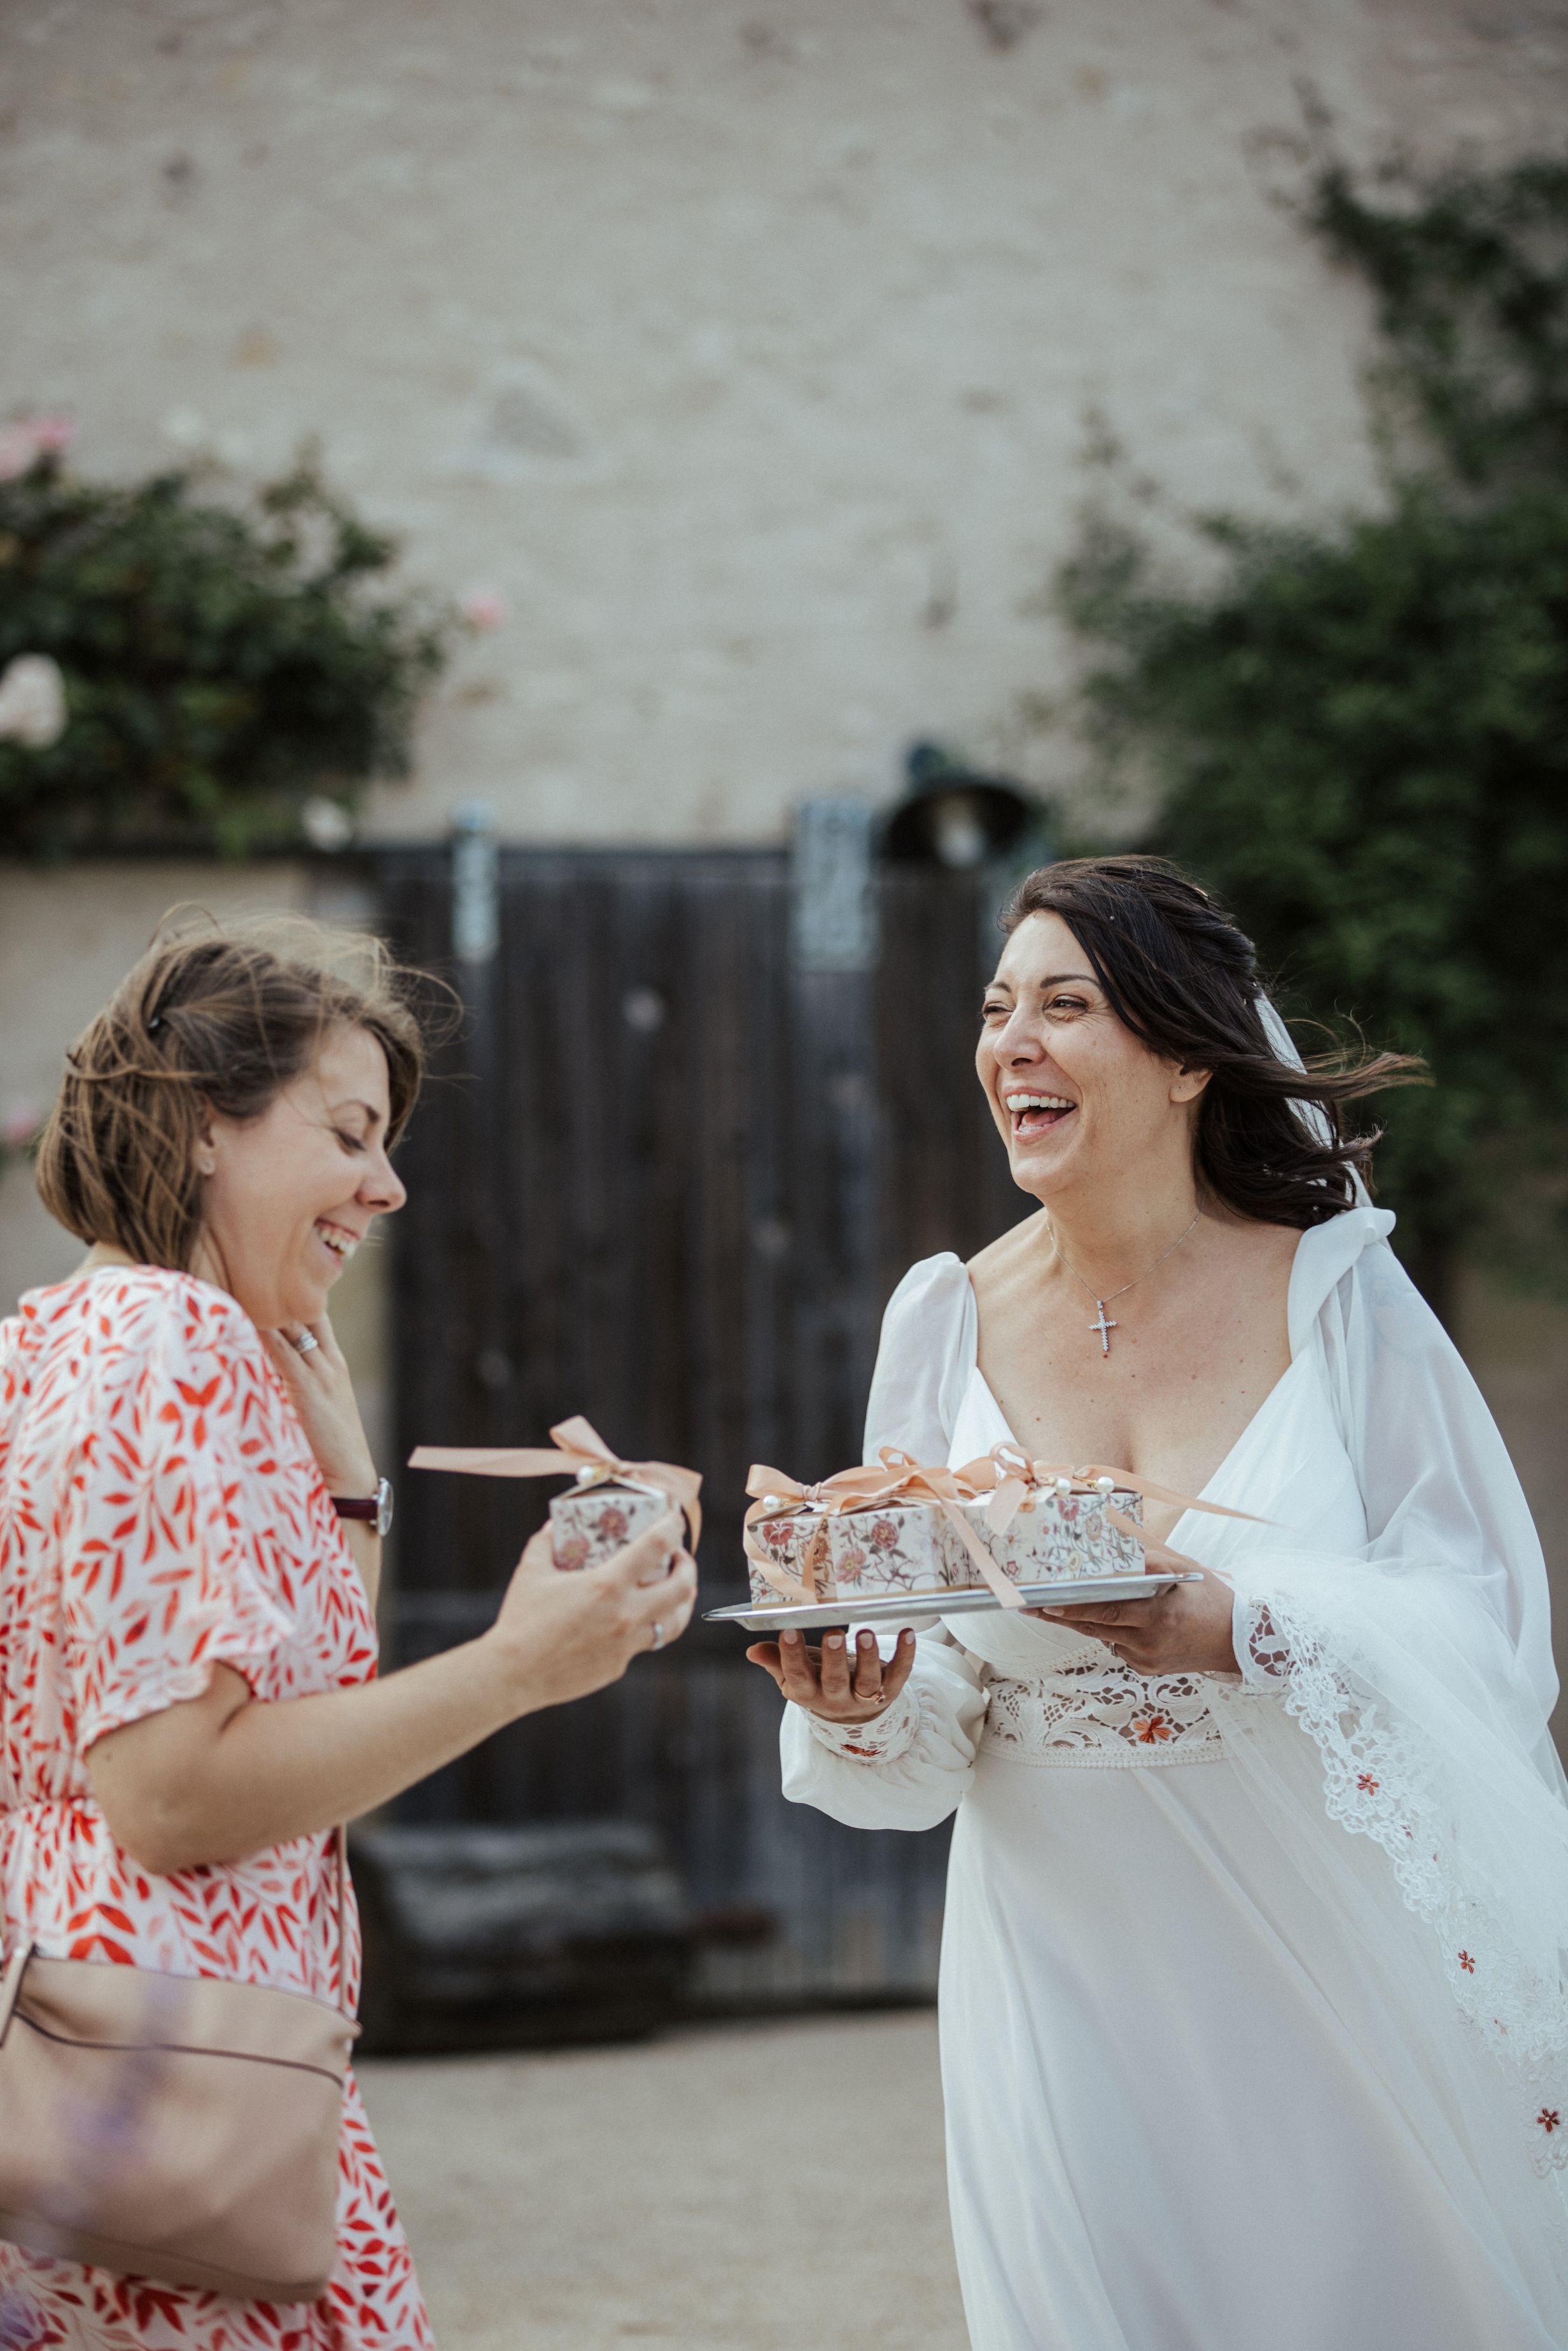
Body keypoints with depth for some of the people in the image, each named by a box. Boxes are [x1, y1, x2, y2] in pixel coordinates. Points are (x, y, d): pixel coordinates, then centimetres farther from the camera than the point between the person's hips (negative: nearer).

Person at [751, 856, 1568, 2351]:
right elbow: (926, 1743, 5)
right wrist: (866, 1706, -19)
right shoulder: (950, 1320, 2)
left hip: (1355, 1958, -2)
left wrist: (1244, 1630, -28)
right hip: (1073, 1983, 2)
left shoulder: (1336, 1294, -5)